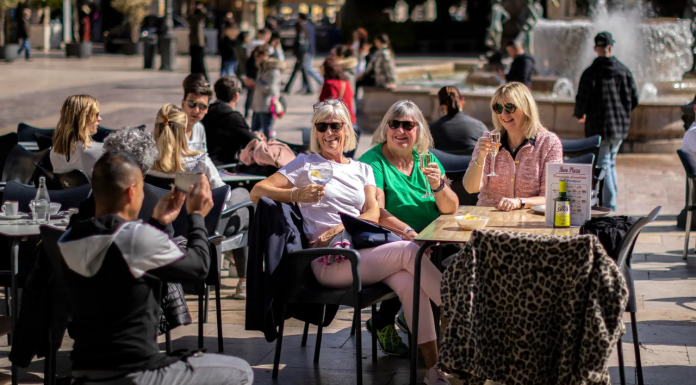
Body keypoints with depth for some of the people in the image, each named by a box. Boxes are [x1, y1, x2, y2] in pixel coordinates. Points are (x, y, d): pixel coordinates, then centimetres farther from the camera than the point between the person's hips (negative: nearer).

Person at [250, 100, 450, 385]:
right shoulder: (306, 163, 11)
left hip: (364, 251, 4)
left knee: (408, 281, -28)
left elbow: (373, 213, 8)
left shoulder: (362, 169, 22)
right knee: (409, 251, -24)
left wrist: (344, 227, -13)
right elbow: (257, 192, 1)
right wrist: (297, 195, -17)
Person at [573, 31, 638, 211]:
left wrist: (579, 115, 9)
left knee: (603, 164, -1)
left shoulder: (590, 73, -12)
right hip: (621, 126, 5)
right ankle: (611, 201, 25)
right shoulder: (624, 70, 2)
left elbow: (582, 101, -12)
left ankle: (609, 205, -5)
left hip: (599, 127, -5)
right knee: (611, 162, 20)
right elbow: (634, 99, 6)